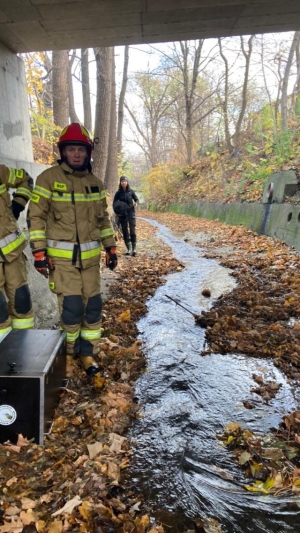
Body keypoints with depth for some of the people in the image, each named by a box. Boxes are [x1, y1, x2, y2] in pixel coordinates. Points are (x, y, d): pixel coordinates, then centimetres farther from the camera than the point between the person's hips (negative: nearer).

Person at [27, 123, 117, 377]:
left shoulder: (95, 183, 8)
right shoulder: (48, 178, -6)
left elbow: (103, 218, 16)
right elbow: (36, 216, -6)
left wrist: (111, 247, 11)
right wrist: (39, 252, -11)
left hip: (90, 256, 4)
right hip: (61, 257, -4)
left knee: (93, 305, 5)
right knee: (72, 306, -6)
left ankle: (88, 351, 21)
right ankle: (72, 348, 21)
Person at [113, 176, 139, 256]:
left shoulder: (131, 191, 0)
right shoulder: (118, 193, 0)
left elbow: (136, 199, 8)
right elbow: (114, 203, 5)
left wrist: (136, 203, -15)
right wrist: (117, 212, -8)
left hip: (131, 212, -1)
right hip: (122, 214, 1)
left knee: (132, 230, -9)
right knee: (125, 231, 2)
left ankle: (134, 248, -5)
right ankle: (129, 249, 9)